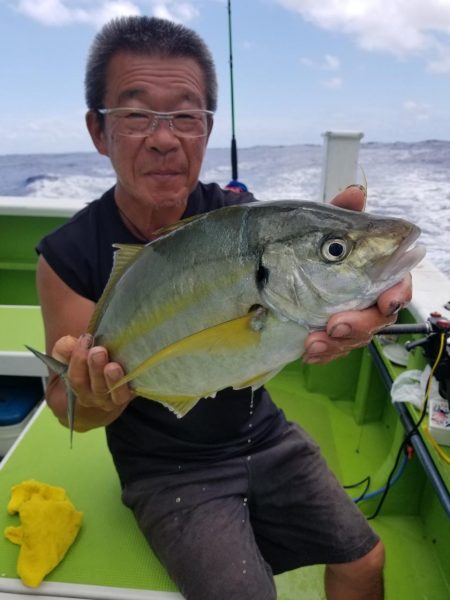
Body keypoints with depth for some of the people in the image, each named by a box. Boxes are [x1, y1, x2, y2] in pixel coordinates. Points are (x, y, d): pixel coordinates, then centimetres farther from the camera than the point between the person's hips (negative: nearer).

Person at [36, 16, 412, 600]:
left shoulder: (239, 215, -9)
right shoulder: (70, 257, -17)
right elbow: (66, 406, -11)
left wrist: (344, 312, -49)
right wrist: (96, 400, -36)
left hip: (264, 436, 3)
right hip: (168, 469, -2)